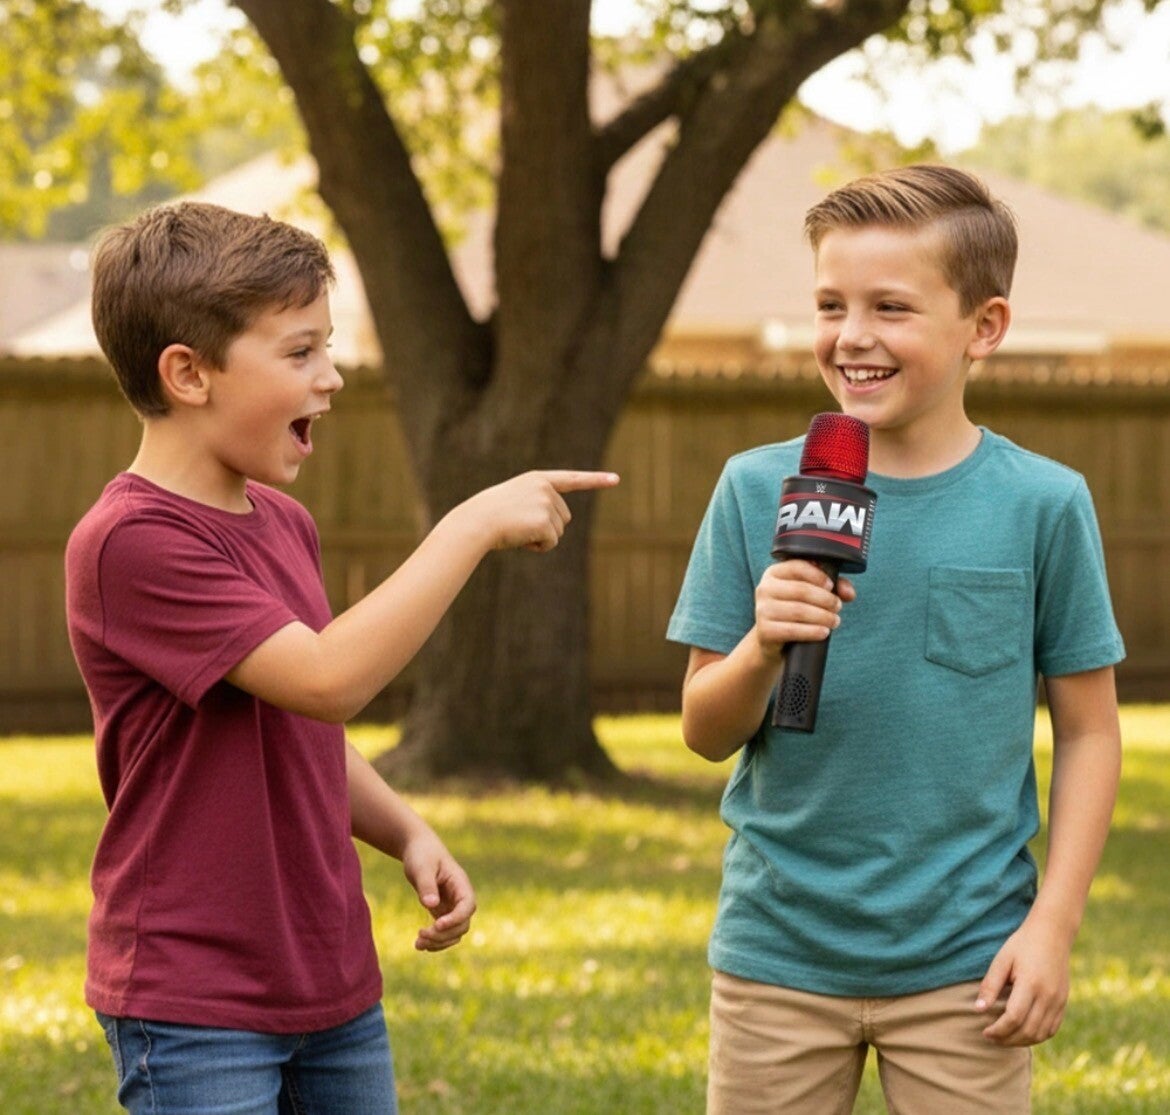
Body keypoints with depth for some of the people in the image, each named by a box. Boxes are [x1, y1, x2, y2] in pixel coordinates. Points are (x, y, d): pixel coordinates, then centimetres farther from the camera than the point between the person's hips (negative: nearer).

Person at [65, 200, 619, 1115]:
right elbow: (329, 679, -27)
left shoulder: (286, 526, 10)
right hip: (194, 1010, -8)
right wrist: (474, 526, -21)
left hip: (335, 988, 8)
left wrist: (409, 835, 4)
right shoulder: (131, 542, -18)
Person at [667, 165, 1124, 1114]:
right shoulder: (758, 490, -2)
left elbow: (1089, 732, 0)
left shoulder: (1042, 505, -5)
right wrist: (761, 649, -19)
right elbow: (706, 733, 1)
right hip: (779, 954, 1)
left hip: (964, 964, -1)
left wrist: (1053, 924, -6)